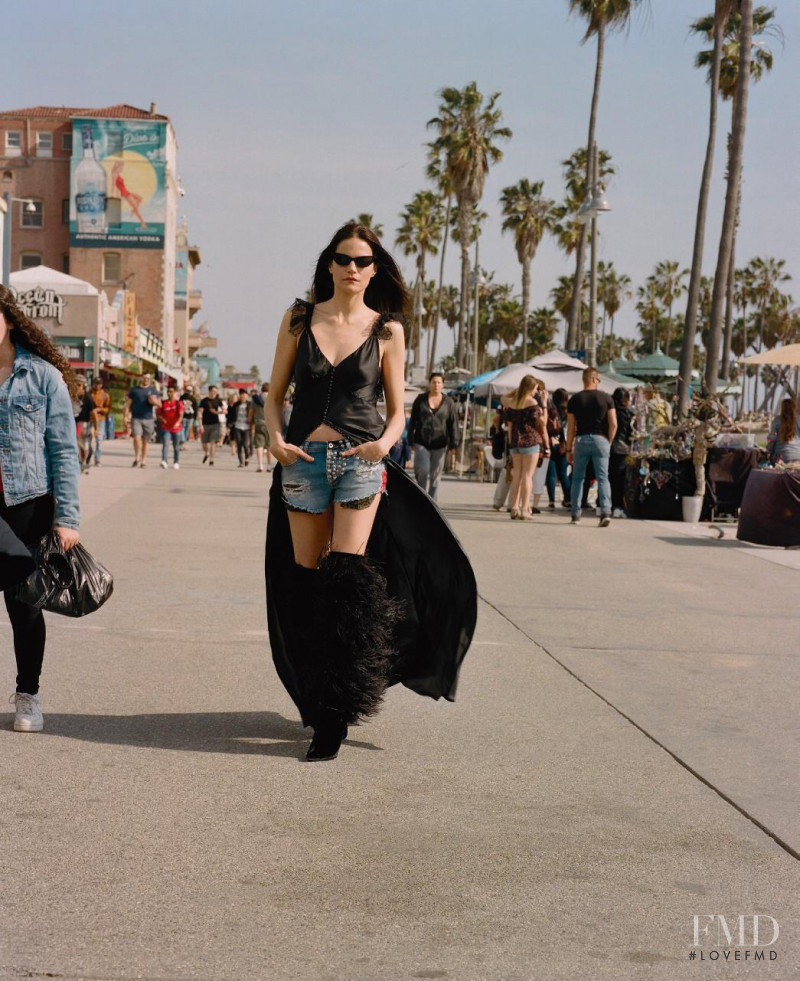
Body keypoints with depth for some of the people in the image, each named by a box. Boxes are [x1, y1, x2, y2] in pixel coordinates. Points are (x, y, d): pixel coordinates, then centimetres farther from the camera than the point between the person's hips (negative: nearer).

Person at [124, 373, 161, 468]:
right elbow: (128, 404, 9)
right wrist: (126, 416, 0)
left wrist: (155, 401, -12)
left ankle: (144, 460, 12)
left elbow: (159, 404, 11)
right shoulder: (134, 390, 9)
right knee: (137, 437, -16)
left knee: (146, 440, 3)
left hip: (148, 419, 1)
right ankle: (137, 457, 0)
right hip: (136, 418, -1)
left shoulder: (153, 391, 12)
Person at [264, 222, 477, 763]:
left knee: (346, 577, -13)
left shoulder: (387, 329, 4)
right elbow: (275, 393, 10)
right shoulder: (299, 319, 7)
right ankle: (314, 701, 19)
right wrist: (276, 438, -9)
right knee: (307, 581, 4)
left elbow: (397, 410, 7)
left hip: (360, 461, -2)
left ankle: (336, 715, -9)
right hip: (303, 459, 2)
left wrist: (386, 440, -14)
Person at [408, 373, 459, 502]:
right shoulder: (420, 399, 6)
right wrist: (410, 440, 6)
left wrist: (453, 442, -2)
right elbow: (413, 420, 9)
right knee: (423, 470, -16)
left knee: (435, 475, 3)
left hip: (439, 445, 1)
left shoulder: (448, 402, 6)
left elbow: (453, 423, 5)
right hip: (421, 443, -1)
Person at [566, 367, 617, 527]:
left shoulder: (574, 399, 2)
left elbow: (571, 427, 2)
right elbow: (613, 424, -5)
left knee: (578, 478, 10)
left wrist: (569, 449, 7)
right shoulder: (606, 398, 0)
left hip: (581, 440, 1)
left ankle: (576, 515, 10)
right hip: (600, 440, -1)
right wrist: (608, 443, 8)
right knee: (603, 478, -1)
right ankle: (605, 512, -15)